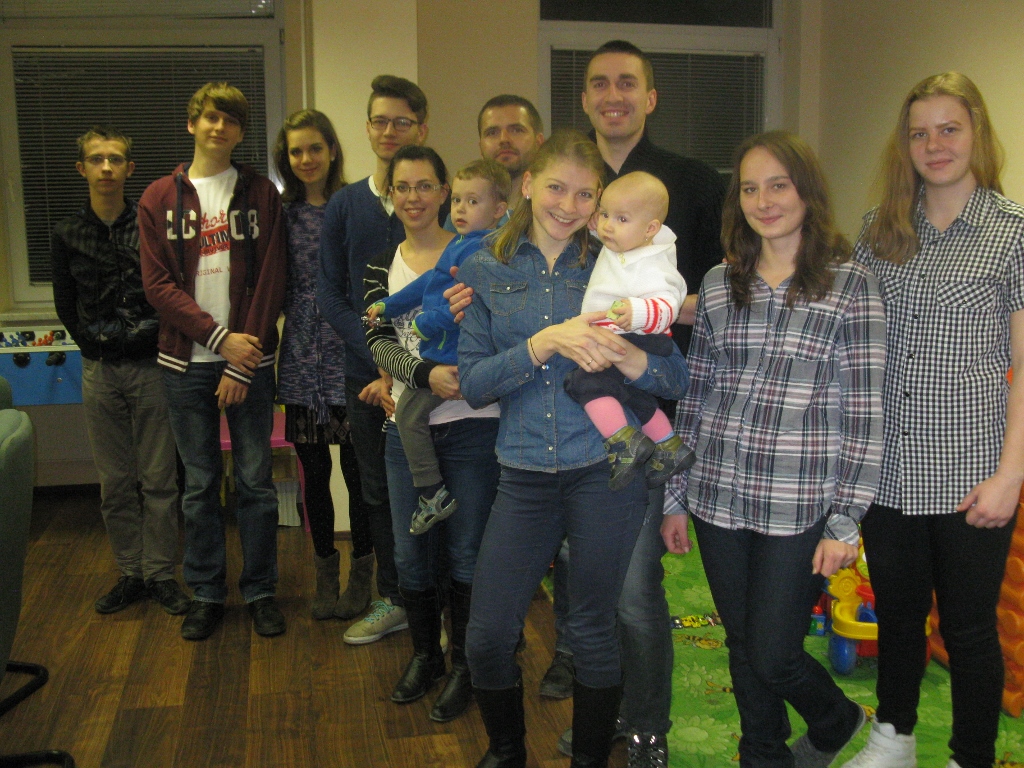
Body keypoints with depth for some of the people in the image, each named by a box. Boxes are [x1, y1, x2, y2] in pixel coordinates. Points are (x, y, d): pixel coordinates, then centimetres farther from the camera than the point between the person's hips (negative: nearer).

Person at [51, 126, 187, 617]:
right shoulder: (67, 235, 6)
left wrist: (158, 343, -5)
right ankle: (131, 573, 19)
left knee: (159, 479, 2)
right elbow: (66, 304, 14)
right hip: (100, 373, 3)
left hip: (150, 367, -2)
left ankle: (161, 573, 13)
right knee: (115, 482, 8)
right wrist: (93, 347, 6)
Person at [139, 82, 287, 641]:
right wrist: (220, 337, -13)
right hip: (187, 362, 1)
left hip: (249, 359, -1)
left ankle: (260, 590, 19)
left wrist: (241, 364, -9)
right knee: (199, 484, 8)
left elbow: (270, 282, -2)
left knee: (256, 480, 5)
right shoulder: (160, 198, 7)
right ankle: (206, 594, 21)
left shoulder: (260, 193, 5)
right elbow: (157, 284, -1)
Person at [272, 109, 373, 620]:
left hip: (347, 353, -3)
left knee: (357, 469, 0)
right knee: (314, 471, 10)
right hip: (302, 359, 3)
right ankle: (325, 572, 26)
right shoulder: (283, 213, 9)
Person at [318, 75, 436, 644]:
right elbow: (330, 294, 2)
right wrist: (380, 360, -12)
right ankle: (391, 600, 27)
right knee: (379, 489, 12)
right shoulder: (344, 206, 7)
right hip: (366, 374, 3)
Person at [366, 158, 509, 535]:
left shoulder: (480, 249, -18)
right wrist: (388, 305, 30)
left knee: (409, 411, -8)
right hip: (441, 347, 10)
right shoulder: (460, 243, 16)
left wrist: (428, 323, -17)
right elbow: (429, 282, 26)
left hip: (451, 354, -10)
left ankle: (433, 494, -1)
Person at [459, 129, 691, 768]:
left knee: (593, 627, 7)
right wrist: (544, 343, -19)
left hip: (607, 469, -1)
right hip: (526, 474, 2)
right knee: (488, 635, 2)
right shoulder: (487, 271, 6)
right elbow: (473, 385, -4)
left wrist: (618, 351, -23)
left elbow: (678, 380, -2)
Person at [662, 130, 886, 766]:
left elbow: (863, 412, -6)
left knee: (772, 656, 3)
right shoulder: (719, 285, 7)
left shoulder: (851, 285, -4)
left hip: (798, 510, -4)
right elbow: (694, 396, 10)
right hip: (719, 500, 4)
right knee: (743, 649, 15)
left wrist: (845, 520, -10)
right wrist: (677, 498, 10)